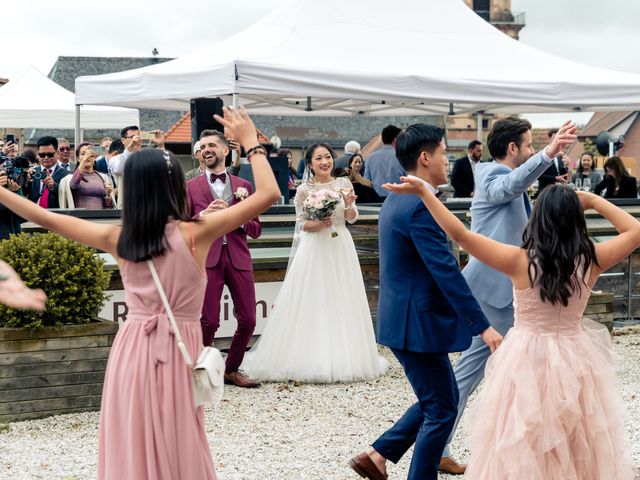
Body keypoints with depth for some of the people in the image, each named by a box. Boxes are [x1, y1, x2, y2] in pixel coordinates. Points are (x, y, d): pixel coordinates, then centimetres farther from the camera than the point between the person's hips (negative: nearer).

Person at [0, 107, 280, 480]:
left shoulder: (117, 238, -1)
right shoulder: (196, 233, -11)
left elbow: (45, 218, 9)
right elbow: (268, 194, -11)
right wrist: (250, 142, -1)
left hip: (132, 349, 3)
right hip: (177, 351, -3)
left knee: (132, 447, 12)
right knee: (177, 448, 8)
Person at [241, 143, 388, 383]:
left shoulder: (343, 184, 6)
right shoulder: (304, 190, -2)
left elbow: (352, 218, 5)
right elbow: (301, 224, -1)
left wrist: (349, 205, -15)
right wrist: (319, 224, -20)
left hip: (341, 248, 3)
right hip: (314, 248, -3)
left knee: (342, 301, 5)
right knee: (313, 302, -5)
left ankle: (342, 358, 14)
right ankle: (312, 358, 1)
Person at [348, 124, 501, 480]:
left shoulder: (398, 199, 11)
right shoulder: (420, 206, -21)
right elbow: (446, 272, -25)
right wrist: (483, 326, -24)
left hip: (404, 319, 10)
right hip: (418, 324, -10)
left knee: (439, 400, 19)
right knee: (442, 409, 2)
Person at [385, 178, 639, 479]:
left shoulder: (519, 261, -16)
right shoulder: (591, 260, -10)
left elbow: (459, 234, -15)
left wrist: (423, 191, -12)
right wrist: (594, 201, 4)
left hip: (528, 361, -2)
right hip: (575, 361, 2)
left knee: (522, 453, 11)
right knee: (579, 453, 16)